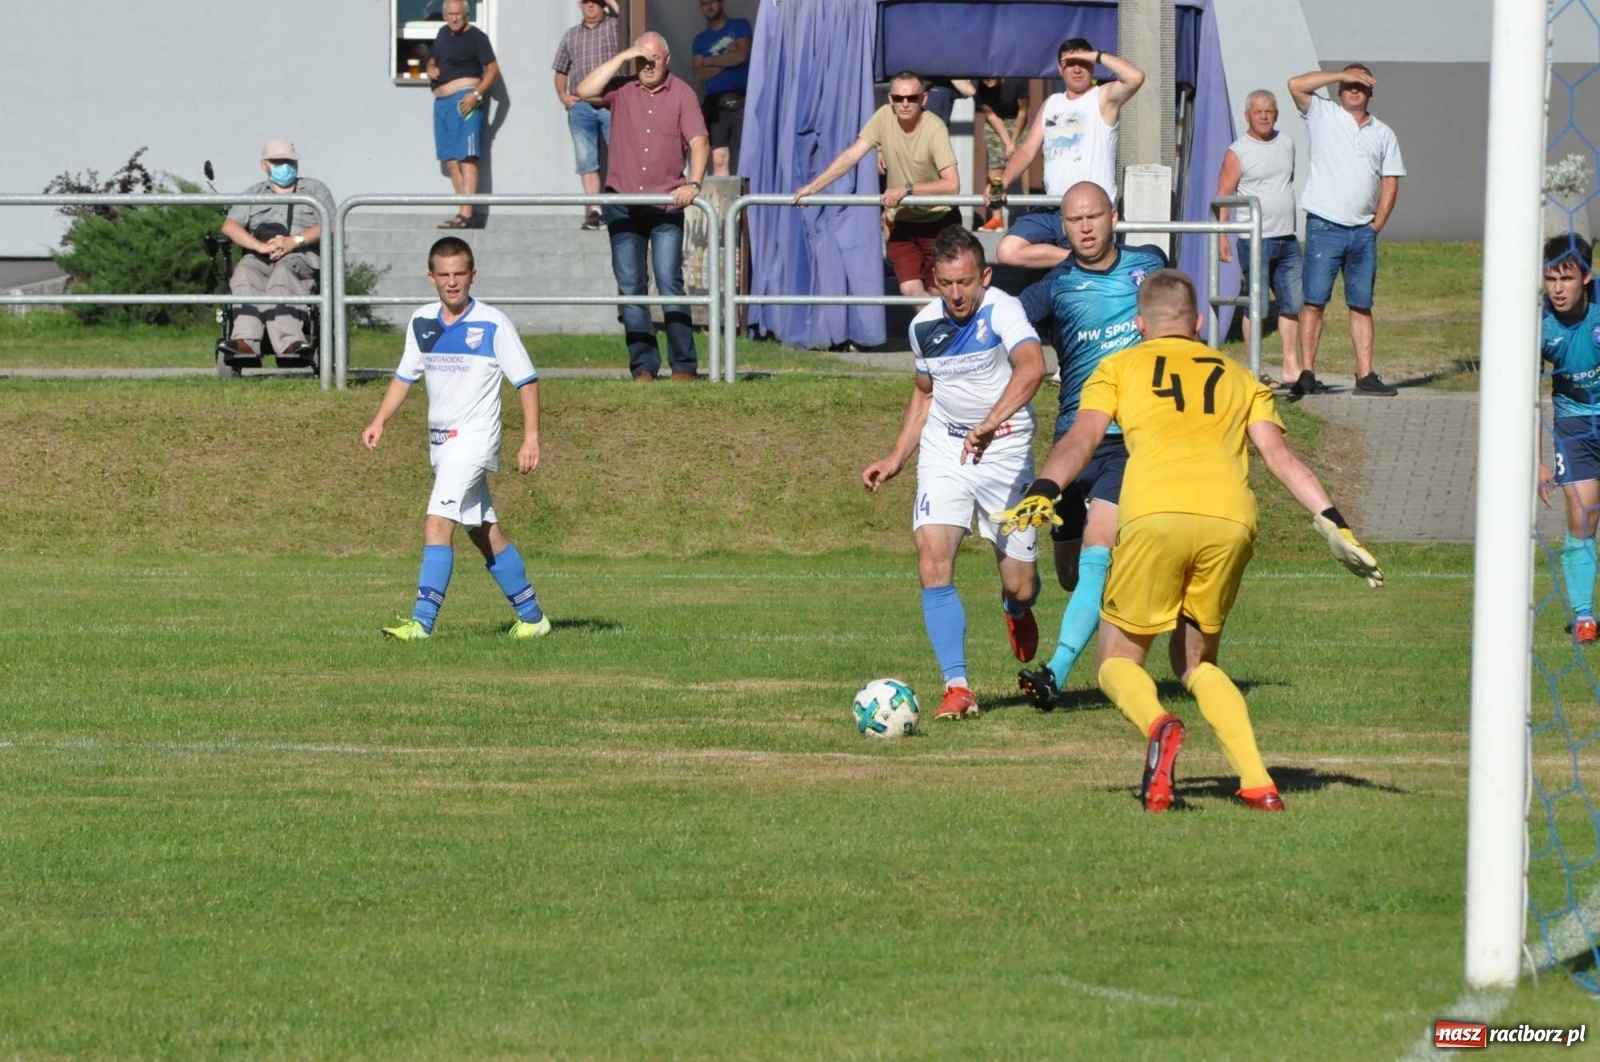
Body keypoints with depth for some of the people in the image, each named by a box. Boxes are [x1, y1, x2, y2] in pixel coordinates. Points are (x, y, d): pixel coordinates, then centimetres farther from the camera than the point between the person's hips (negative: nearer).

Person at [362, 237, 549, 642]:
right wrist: (379, 421, 4)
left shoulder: (493, 324, -10)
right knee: (485, 533, 13)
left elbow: (526, 380, -7)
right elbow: (405, 376, 16)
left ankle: (422, 621, -23)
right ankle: (531, 616, 25)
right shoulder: (422, 323, 6)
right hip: (441, 440, 7)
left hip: (474, 437, -7)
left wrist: (531, 437, -12)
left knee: (438, 524, -19)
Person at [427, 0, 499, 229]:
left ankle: (466, 214, -23)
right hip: (441, 103, 9)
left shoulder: (476, 37, -6)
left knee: (466, 158, -15)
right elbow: (432, 59, 30)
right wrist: (431, 69, 6)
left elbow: (493, 69, -9)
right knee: (450, 160, 6)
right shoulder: (443, 34, 16)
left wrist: (477, 94, -21)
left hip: (464, 100, -9)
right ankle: (462, 210, 8)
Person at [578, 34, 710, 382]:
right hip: (623, 205, 2)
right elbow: (585, 91, -12)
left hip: (666, 204, -2)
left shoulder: (682, 94, 2)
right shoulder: (621, 90, 6)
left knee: (670, 282, -9)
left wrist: (693, 183, -23)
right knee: (630, 286, 1)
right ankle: (643, 365, 4)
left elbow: (698, 142, -7)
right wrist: (622, 58, -10)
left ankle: (684, 365, -8)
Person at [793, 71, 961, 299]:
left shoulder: (934, 129, -23)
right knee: (910, 290, -4)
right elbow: (852, 156, -11)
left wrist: (907, 189, -34)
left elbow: (952, 185, -29)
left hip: (938, 221, -3)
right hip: (902, 221, 3)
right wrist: (812, 186, -18)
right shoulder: (884, 117, -11)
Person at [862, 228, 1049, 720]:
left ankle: (1016, 611, 42)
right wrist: (896, 458, 12)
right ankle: (957, 688, -13)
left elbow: (1032, 366, -38)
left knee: (1020, 585, 1)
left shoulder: (1000, 310, -18)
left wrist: (993, 422, -51)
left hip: (1005, 453, -4)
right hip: (944, 451, 4)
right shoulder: (925, 325, 1)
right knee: (933, 563, -17)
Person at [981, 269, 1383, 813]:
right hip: (1231, 520, 3)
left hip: (1155, 516, -3)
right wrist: (1333, 524, 9)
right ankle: (1256, 781, 1)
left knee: (1119, 660, 10)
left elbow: (1081, 438, 6)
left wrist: (1042, 494, -6)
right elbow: (1278, 453, 15)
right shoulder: (1240, 377, 29)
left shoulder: (1119, 367, 23)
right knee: (1197, 662, 21)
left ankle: (1157, 724, -24)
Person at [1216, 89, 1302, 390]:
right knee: (1256, 307, -4)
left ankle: (1291, 368, 11)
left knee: (1292, 305, 6)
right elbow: (1223, 196, -8)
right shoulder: (1236, 152, -5)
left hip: (1287, 240, 6)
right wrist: (1221, 235, -17)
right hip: (1255, 240, -6)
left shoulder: (1287, 144, 12)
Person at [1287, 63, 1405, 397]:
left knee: (1361, 305, 4)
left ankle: (1365, 376, 4)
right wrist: (1343, 74, -6)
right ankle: (1307, 373, -6)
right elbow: (1296, 85, -9)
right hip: (1324, 227, -3)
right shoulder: (1323, 115, 6)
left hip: (1363, 231, 3)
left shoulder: (1383, 134, 14)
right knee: (1314, 301, -6)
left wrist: (1376, 225, 2)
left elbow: (1390, 183, 13)